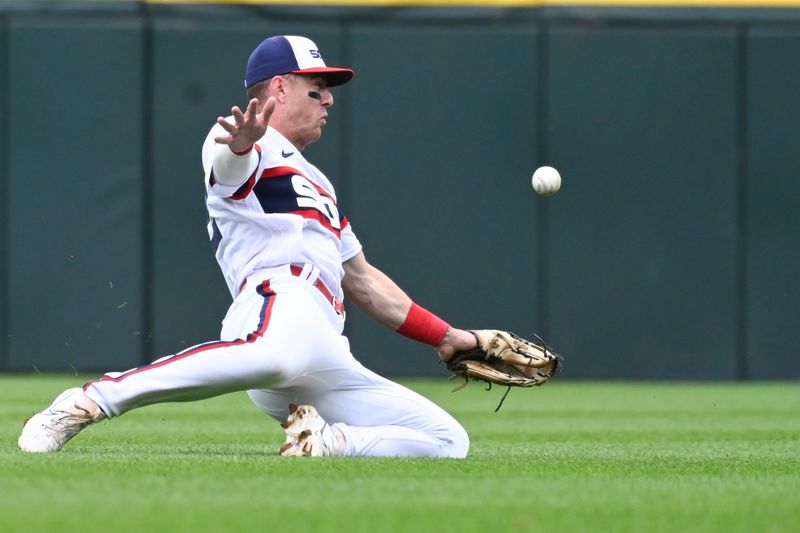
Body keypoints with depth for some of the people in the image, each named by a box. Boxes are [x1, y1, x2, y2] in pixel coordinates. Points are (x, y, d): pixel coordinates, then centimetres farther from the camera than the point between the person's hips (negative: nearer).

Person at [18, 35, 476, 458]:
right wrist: (240, 145, -40)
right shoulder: (255, 151, 12)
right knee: (278, 352, -46)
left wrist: (444, 337, 35)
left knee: (449, 441, 0)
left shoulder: (315, 182, 39)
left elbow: (362, 280, 41)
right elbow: (229, 165, -15)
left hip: (330, 373, 8)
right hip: (281, 303, -8)